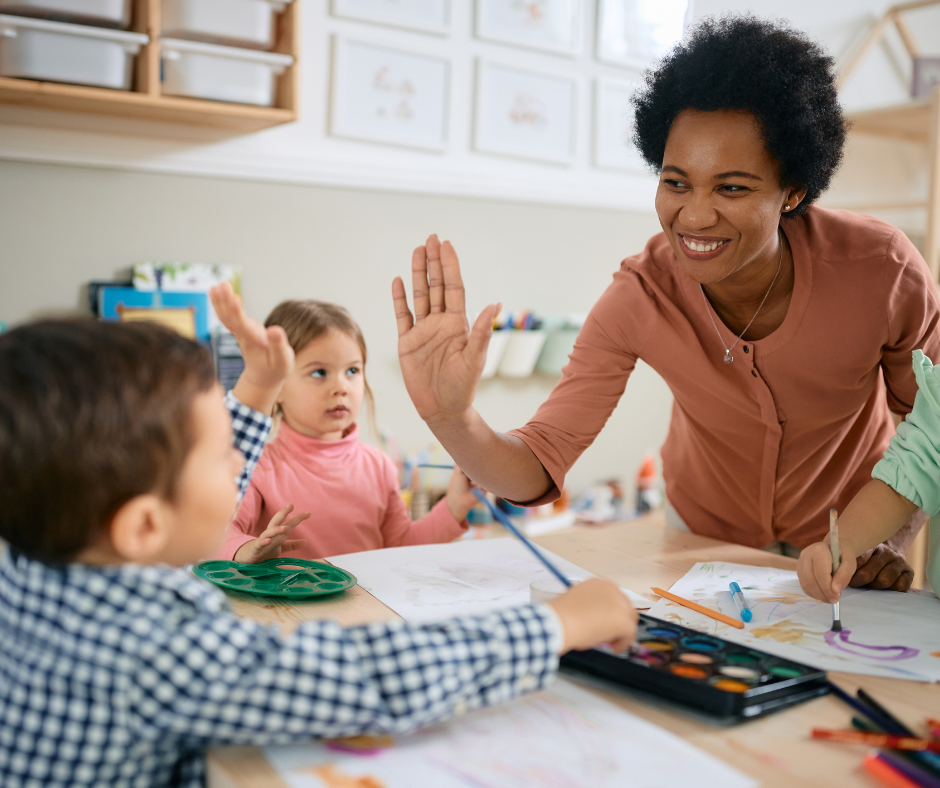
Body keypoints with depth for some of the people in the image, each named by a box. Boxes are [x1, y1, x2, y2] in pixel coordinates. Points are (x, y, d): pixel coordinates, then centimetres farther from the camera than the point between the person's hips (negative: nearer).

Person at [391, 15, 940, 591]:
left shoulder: (884, 271, -24)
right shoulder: (641, 297, -24)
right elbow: (540, 468, -23)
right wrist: (451, 419, -42)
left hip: (846, 533, 0)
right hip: (703, 537, 0)